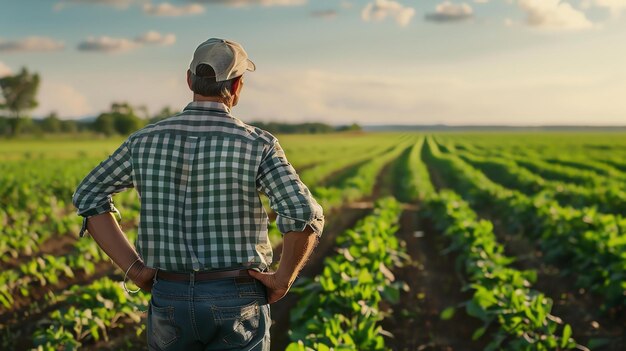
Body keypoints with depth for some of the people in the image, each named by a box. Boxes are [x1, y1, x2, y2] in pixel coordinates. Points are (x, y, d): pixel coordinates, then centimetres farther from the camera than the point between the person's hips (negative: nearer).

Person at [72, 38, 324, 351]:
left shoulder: (147, 139, 0)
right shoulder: (257, 144, -10)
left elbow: (88, 196, 5)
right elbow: (304, 216, -22)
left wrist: (134, 268, 4)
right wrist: (283, 278, -6)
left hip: (169, 298, 3)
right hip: (236, 301, -3)